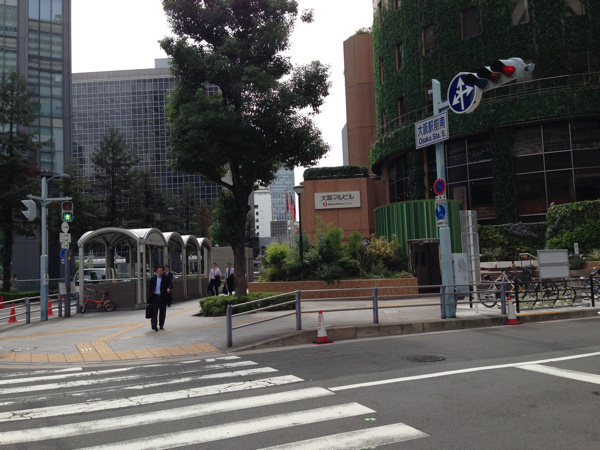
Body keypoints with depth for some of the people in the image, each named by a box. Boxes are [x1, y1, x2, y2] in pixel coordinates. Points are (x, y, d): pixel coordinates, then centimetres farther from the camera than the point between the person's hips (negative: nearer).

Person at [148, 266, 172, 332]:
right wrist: (150, 298, 8)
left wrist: (168, 288, -34)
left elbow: (169, 284, -10)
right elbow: (150, 288, 12)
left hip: (163, 297, 0)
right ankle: (154, 325, -14)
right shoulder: (153, 278, 10)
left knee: (162, 312, 8)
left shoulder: (166, 278, 5)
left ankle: (161, 325, 21)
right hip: (155, 297, 0)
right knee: (154, 312, -8)